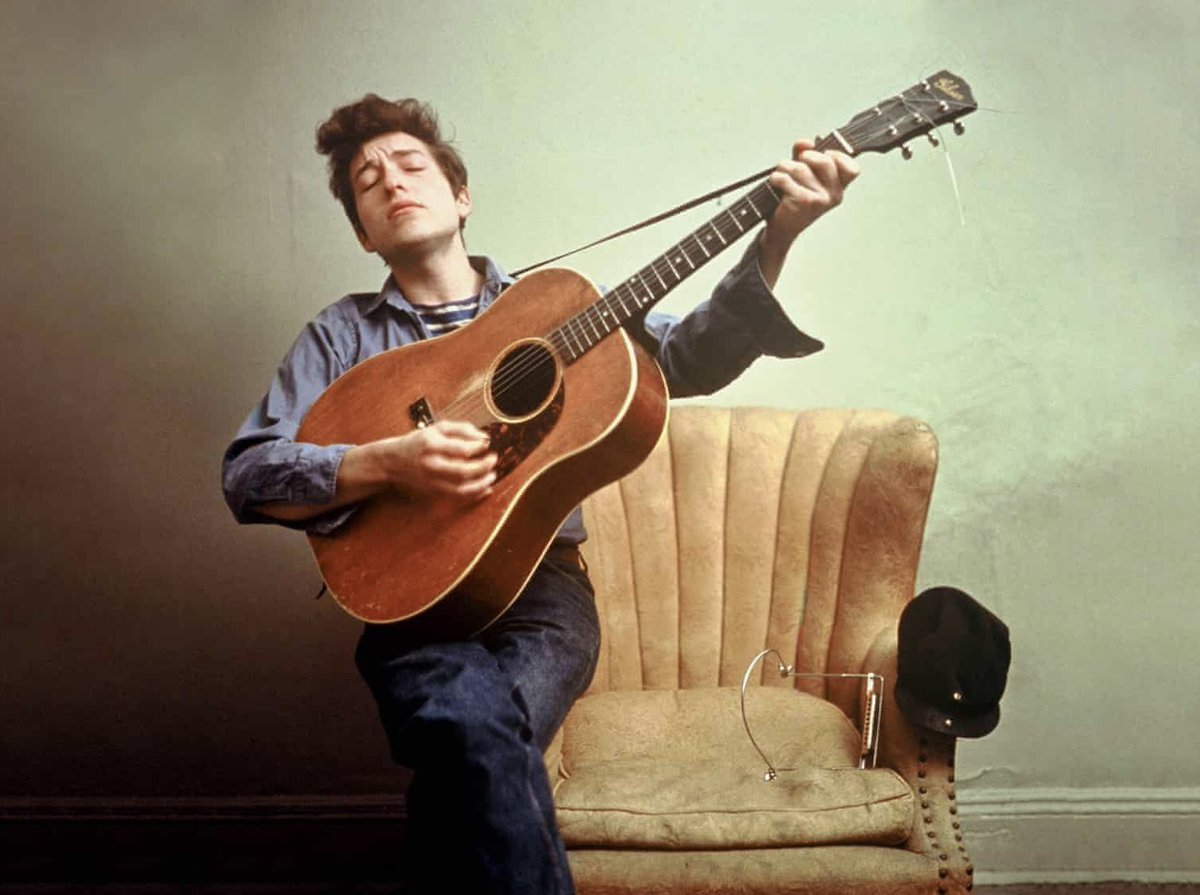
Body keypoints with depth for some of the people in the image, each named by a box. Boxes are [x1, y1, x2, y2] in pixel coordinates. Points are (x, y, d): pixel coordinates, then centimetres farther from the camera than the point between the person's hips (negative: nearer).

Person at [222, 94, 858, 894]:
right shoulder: (343, 334, 13)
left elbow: (689, 356, -1)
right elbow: (246, 474, 2)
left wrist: (778, 237, -16)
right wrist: (386, 463, -14)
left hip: (541, 585, 1)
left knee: (472, 738, -32)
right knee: (470, 723, -34)